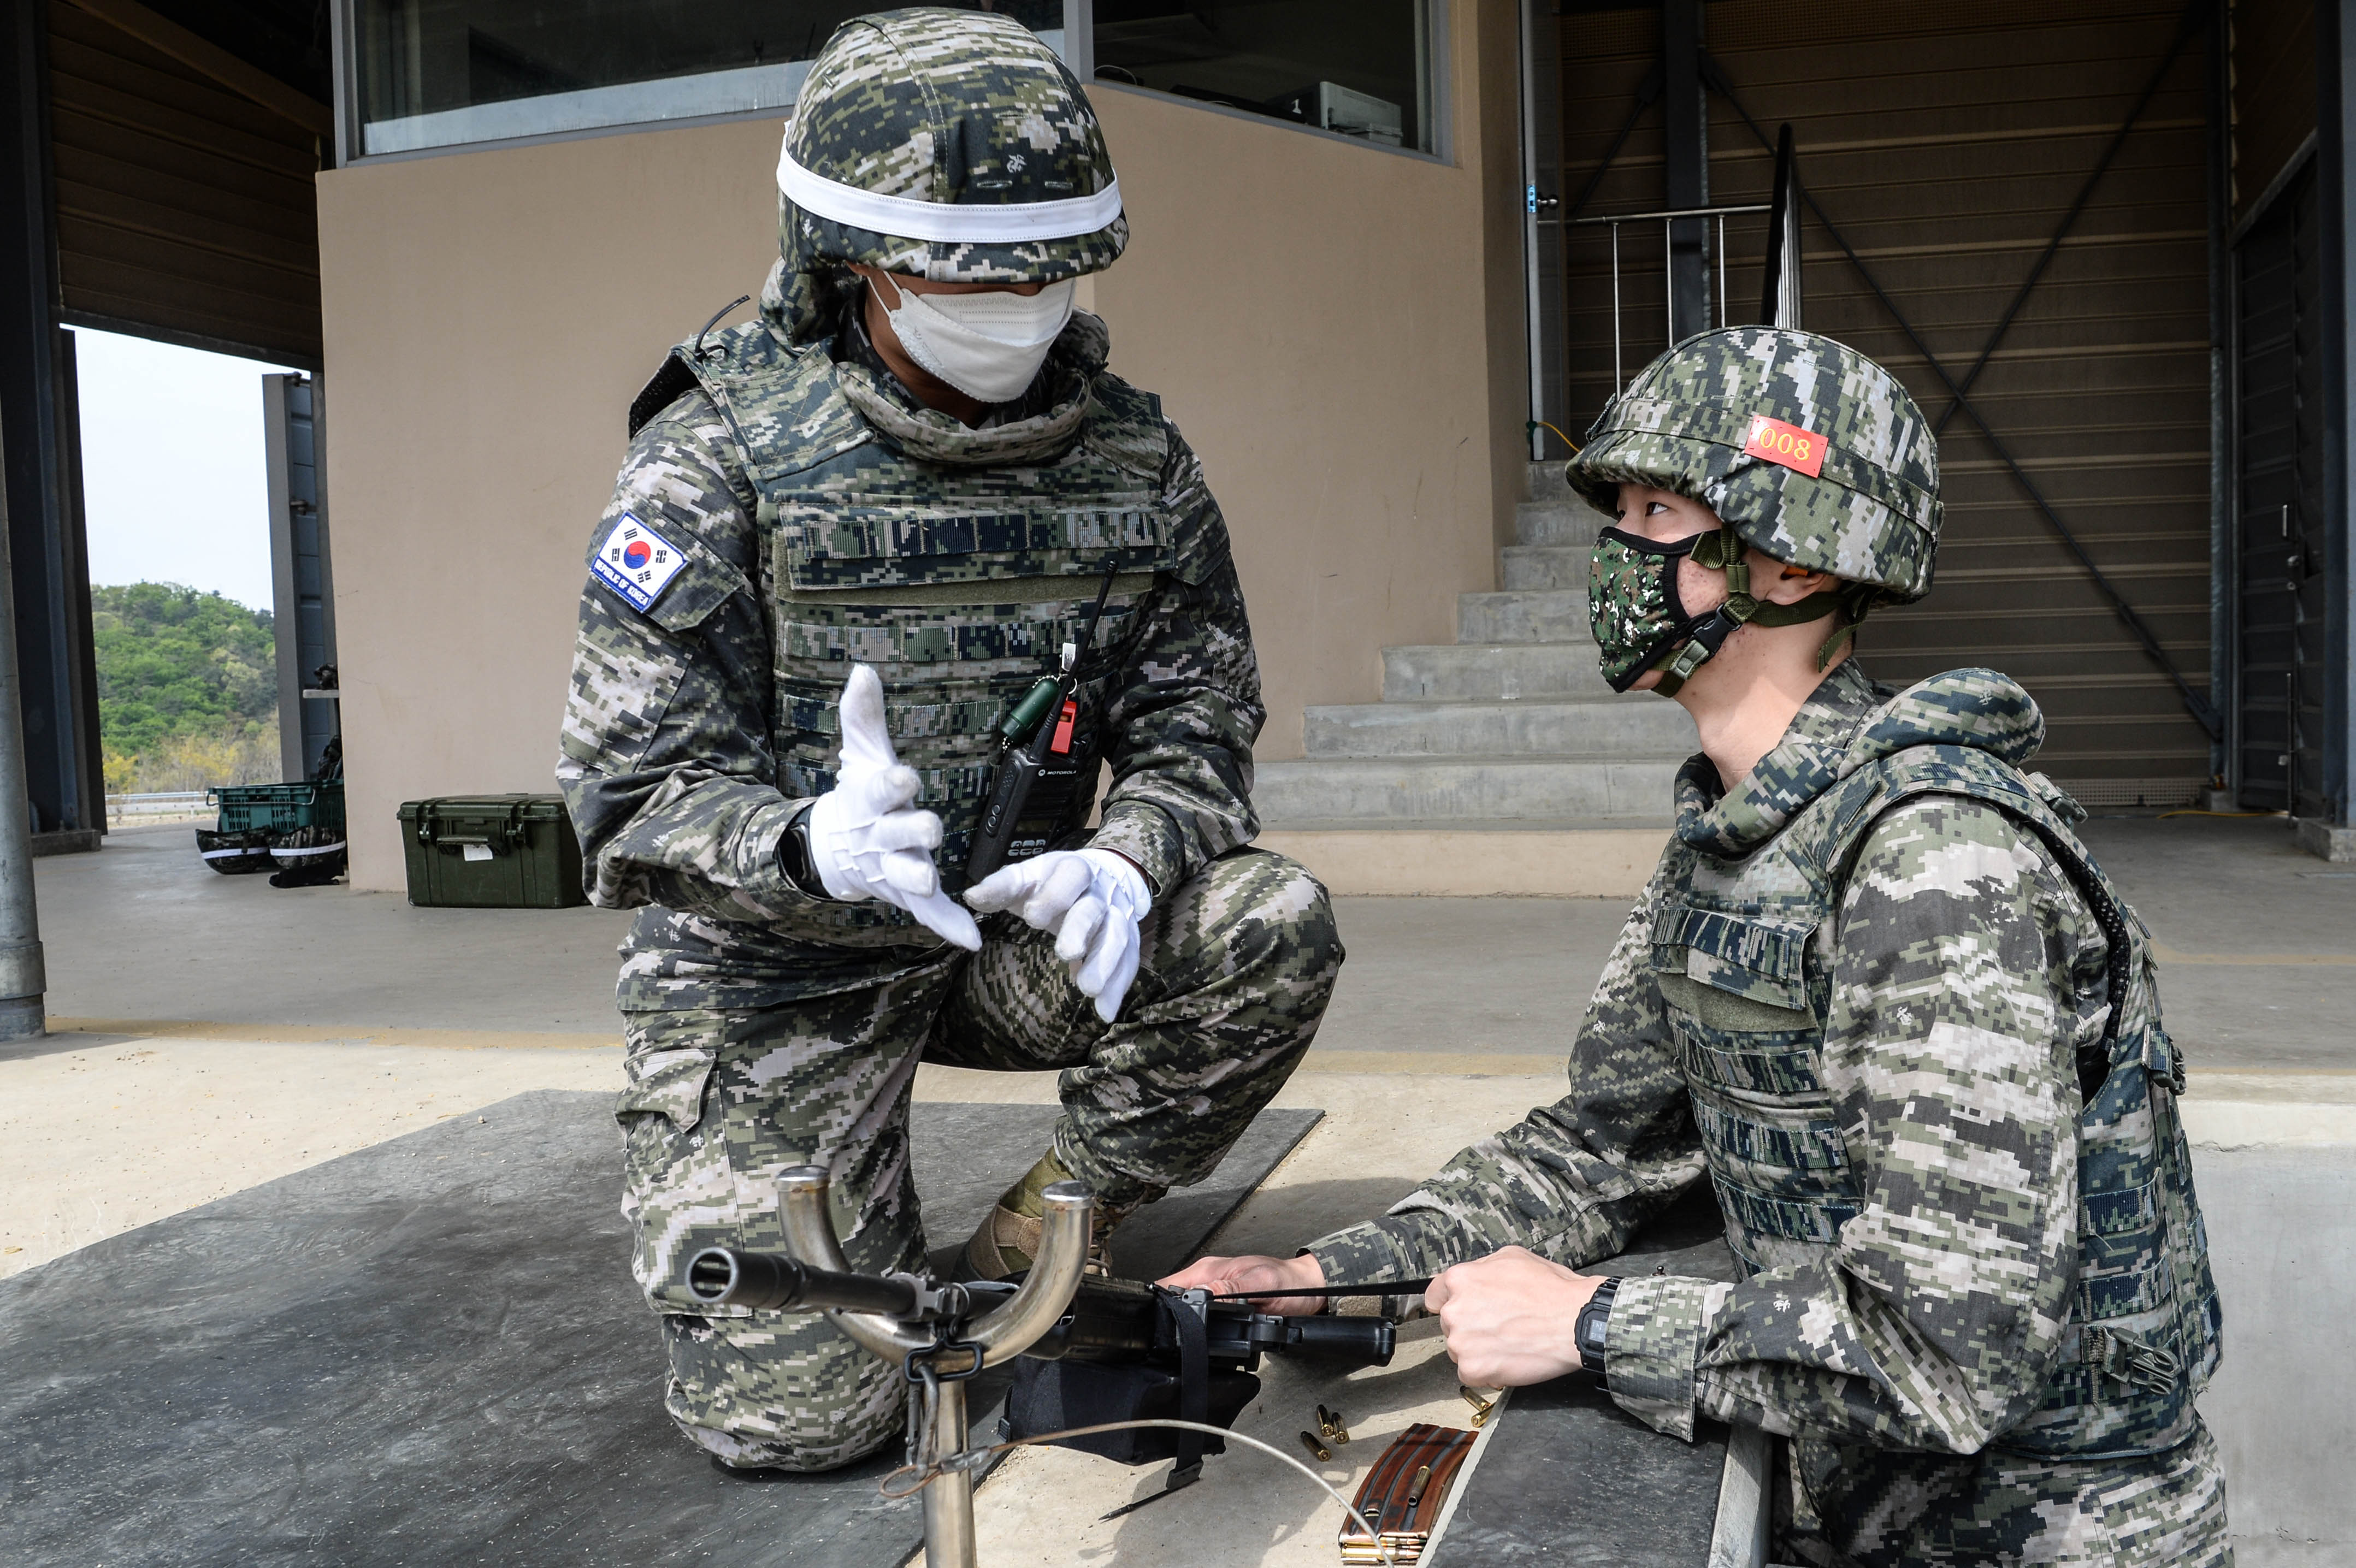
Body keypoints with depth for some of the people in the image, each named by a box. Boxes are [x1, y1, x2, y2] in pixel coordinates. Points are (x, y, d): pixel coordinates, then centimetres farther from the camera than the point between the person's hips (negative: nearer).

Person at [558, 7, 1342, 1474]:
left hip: (1012, 930, 4)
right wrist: (811, 846, -38)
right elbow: (632, 791, -16)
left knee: (1273, 926, -23)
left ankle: (1037, 1242, 0)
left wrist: (1126, 862, -23)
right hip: (780, 963, -3)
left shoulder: (1133, 455, -2)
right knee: (797, 1408, -12)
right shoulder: (724, 455, -14)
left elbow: (1200, 712, 0)